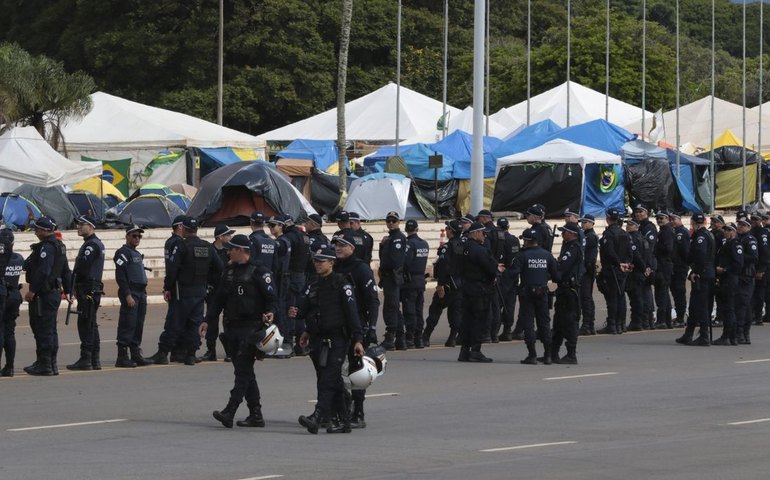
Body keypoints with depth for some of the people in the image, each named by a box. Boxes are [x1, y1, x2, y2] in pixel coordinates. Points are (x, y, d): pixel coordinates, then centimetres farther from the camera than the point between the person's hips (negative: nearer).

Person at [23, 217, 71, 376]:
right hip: (55, 292, 11)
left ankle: (44, 365, -5)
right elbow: (66, 271, 22)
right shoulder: (59, 246, 16)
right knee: (50, 329, 16)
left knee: (43, 329, -6)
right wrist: (68, 290, 26)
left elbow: (43, 271, -26)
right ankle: (51, 364, 21)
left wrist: (32, 290, -23)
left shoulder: (47, 247, -17)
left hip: (43, 295, -11)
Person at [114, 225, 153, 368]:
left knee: (138, 326, 10)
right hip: (129, 293, -9)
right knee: (128, 325, -11)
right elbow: (120, 277, -15)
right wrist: (128, 295, -21)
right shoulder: (123, 253, -7)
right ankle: (122, 357, -11)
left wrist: (144, 294, 18)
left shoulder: (137, 254, 22)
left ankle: (136, 355, 15)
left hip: (141, 293, 9)